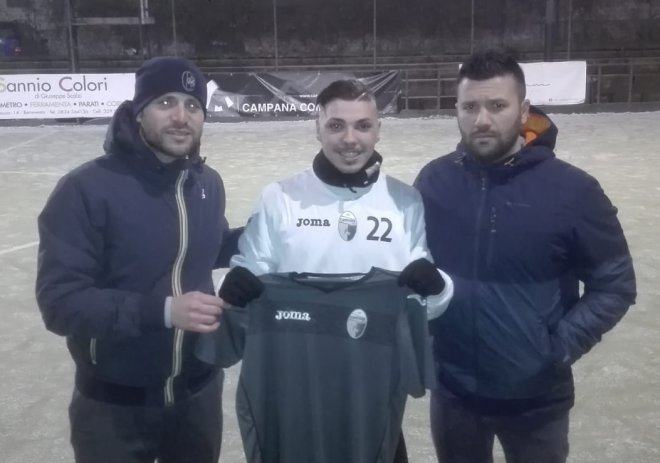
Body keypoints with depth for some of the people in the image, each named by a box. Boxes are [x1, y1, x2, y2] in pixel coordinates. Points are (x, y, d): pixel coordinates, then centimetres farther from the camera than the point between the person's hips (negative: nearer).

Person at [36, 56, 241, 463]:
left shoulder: (208, 183, 0)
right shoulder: (87, 189, -20)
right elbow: (60, 302, -23)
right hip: (115, 406, -5)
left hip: (199, 393, 5)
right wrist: (163, 310, -32)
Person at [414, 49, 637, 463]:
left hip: (536, 396, -2)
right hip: (452, 389, 2)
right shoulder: (434, 179, -7)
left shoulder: (571, 189, -15)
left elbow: (615, 284, -8)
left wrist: (562, 347, -15)